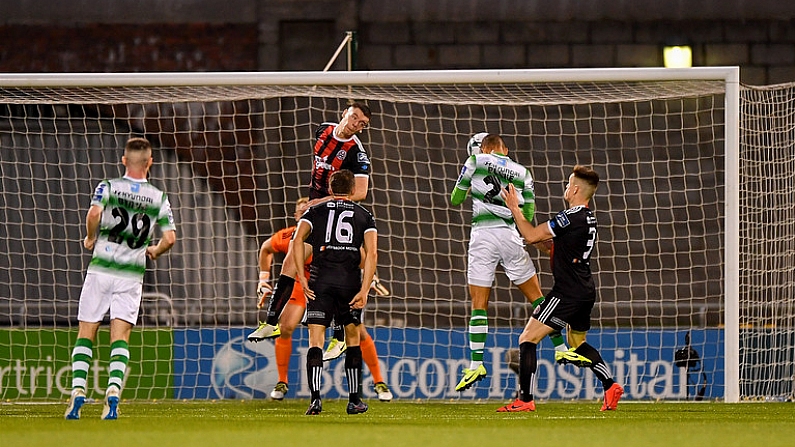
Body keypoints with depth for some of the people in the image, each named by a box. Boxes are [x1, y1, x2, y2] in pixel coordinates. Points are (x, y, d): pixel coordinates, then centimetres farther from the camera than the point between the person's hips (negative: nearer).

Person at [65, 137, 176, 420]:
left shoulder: (108, 186, -1)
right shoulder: (159, 198, 4)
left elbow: (94, 213, -20)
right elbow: (170, 238, -4)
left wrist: (90, 239, -2)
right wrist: (154, 252, 17)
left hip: (101, 269, -1)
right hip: (132, 275, 1)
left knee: (86, 333, 5)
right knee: (120, 336, 1)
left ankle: (78, 391, -6)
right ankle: (113, 391, -19)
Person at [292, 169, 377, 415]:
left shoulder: (315, 211, 15)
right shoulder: (364, 216, 14)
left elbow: (298, 239, -4)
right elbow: (371, 253, -1)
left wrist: (301, 277, -6)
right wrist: (364, 291, -5)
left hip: (321, 280, -1)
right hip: (350, 281, 1)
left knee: (315, 340, -3)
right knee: (353, 338, 17)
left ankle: (315, 397, -21)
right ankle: (354, 400, 19)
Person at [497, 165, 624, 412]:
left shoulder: (571, 217, -17)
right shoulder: (588, 218, 13)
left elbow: (532, 236, -14)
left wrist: (514, 209, -1)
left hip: (568, 292, -10)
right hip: (585, 292, 10)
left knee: (527, 339, -7)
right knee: (578, 344, 27)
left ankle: (525, 400, -12)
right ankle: (611, 386, 19)